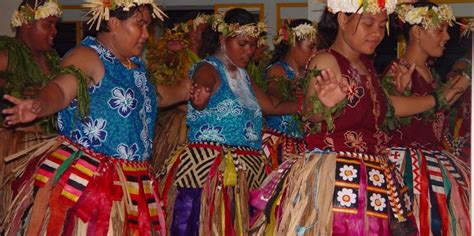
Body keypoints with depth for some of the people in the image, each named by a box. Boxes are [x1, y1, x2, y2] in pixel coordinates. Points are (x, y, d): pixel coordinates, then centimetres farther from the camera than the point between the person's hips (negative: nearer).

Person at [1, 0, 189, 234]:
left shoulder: (136, 64, 14)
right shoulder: (86, 56, -12)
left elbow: (155, 95, 33)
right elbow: (60, 89, -29)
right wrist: (38, 106, -49)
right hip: (82, 177, -8)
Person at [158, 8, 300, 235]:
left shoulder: (242, 74, 19)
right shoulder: (208, 69, -6)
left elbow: (273, 106, 23)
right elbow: (199, 100, -28)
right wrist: (200, 96, -51)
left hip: (242, 173, 8)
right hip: (207, 168, -7)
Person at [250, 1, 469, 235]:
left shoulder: (366, 65, 14)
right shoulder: (326, 62, -11)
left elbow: (386, 106, 29)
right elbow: (310, 112, -28)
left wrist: (440, 98, 33)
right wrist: (325, 104, -52)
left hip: (374, 177, 8)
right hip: (334, 175, -8)